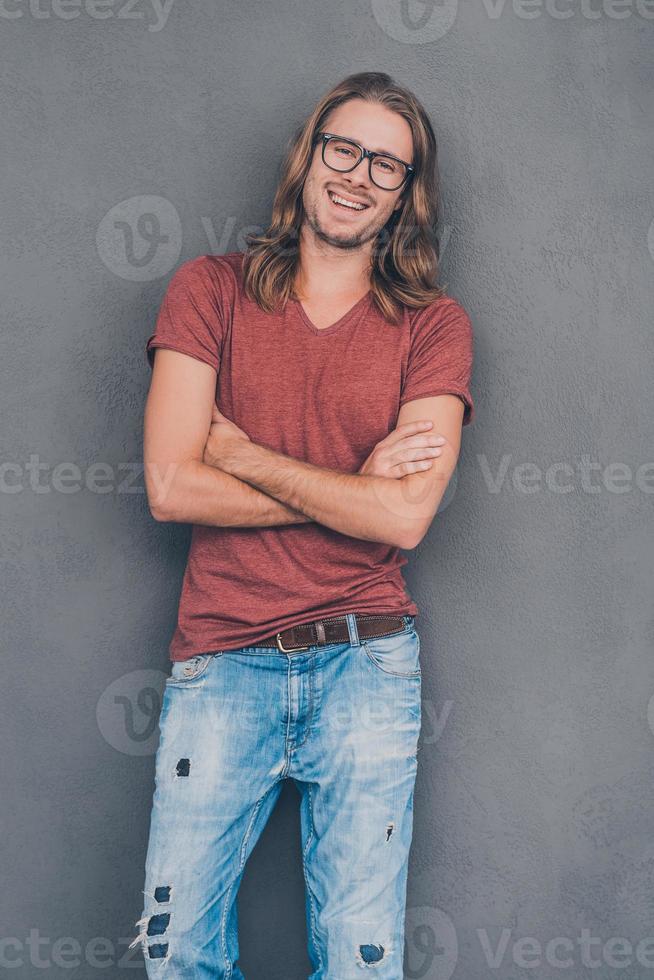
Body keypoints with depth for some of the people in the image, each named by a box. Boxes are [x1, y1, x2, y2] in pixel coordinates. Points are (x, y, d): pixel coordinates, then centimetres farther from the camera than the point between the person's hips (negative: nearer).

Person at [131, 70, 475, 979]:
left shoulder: (434, 324, 3)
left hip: (367, 664, 0)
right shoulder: (210, 290, 4)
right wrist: (359, 484, -8)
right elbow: (170, 486, -8)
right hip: (221, 662, 0)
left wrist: (241, 454, -7)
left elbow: (405, 517, -11)